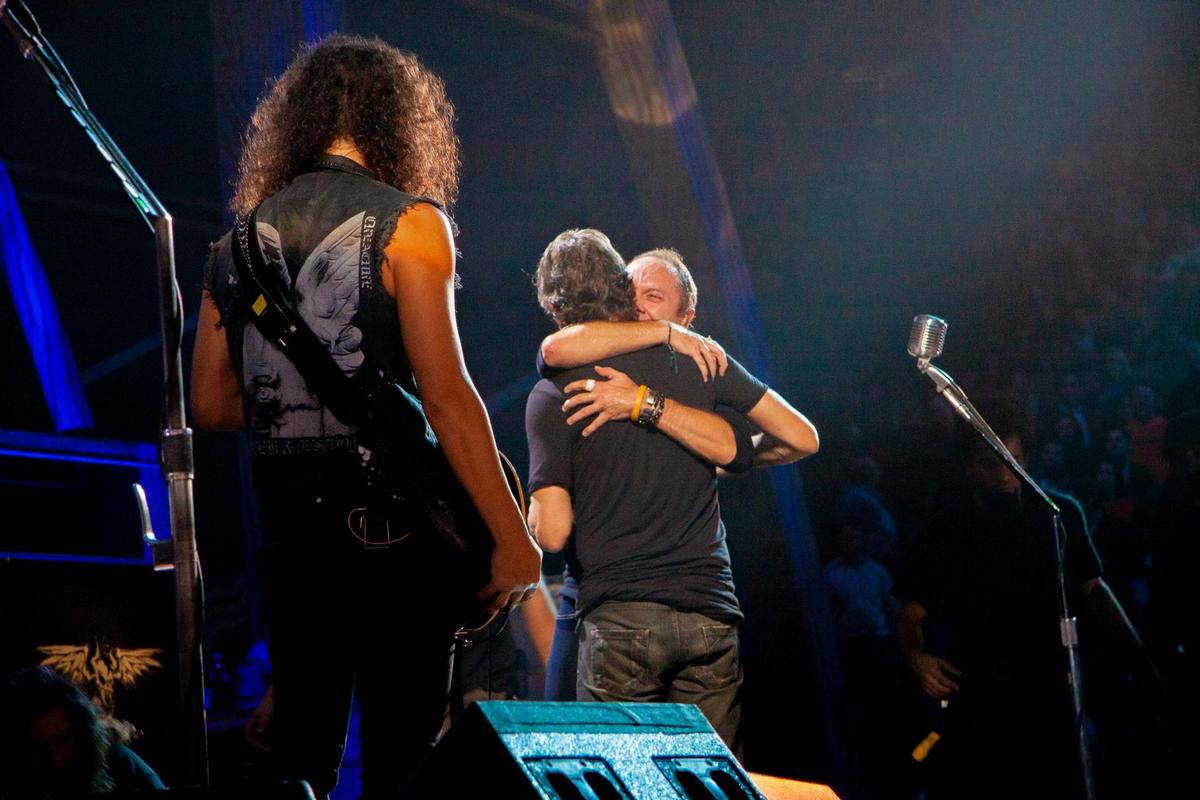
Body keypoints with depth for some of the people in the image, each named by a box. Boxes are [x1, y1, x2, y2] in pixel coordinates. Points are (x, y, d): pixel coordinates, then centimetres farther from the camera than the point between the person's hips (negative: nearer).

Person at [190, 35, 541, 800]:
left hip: (288, 534, 6)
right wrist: (513, 537, -12)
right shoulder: (406, 221, -7)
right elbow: (445, 396, -14)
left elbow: (210, 404, 13)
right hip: (395, 530, -5)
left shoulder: (243, 237, 11)